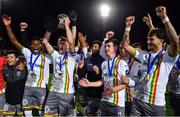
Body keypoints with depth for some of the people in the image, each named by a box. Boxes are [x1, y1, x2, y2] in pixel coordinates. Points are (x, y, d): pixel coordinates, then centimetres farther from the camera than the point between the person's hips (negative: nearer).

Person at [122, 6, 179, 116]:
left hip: (156, 104, -5)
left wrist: (165, 18, -28)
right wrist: (128, 26, 2)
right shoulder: (144, 56, 9)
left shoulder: (167, 57, -7)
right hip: (138, 100, 5)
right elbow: (126, 45, 10)